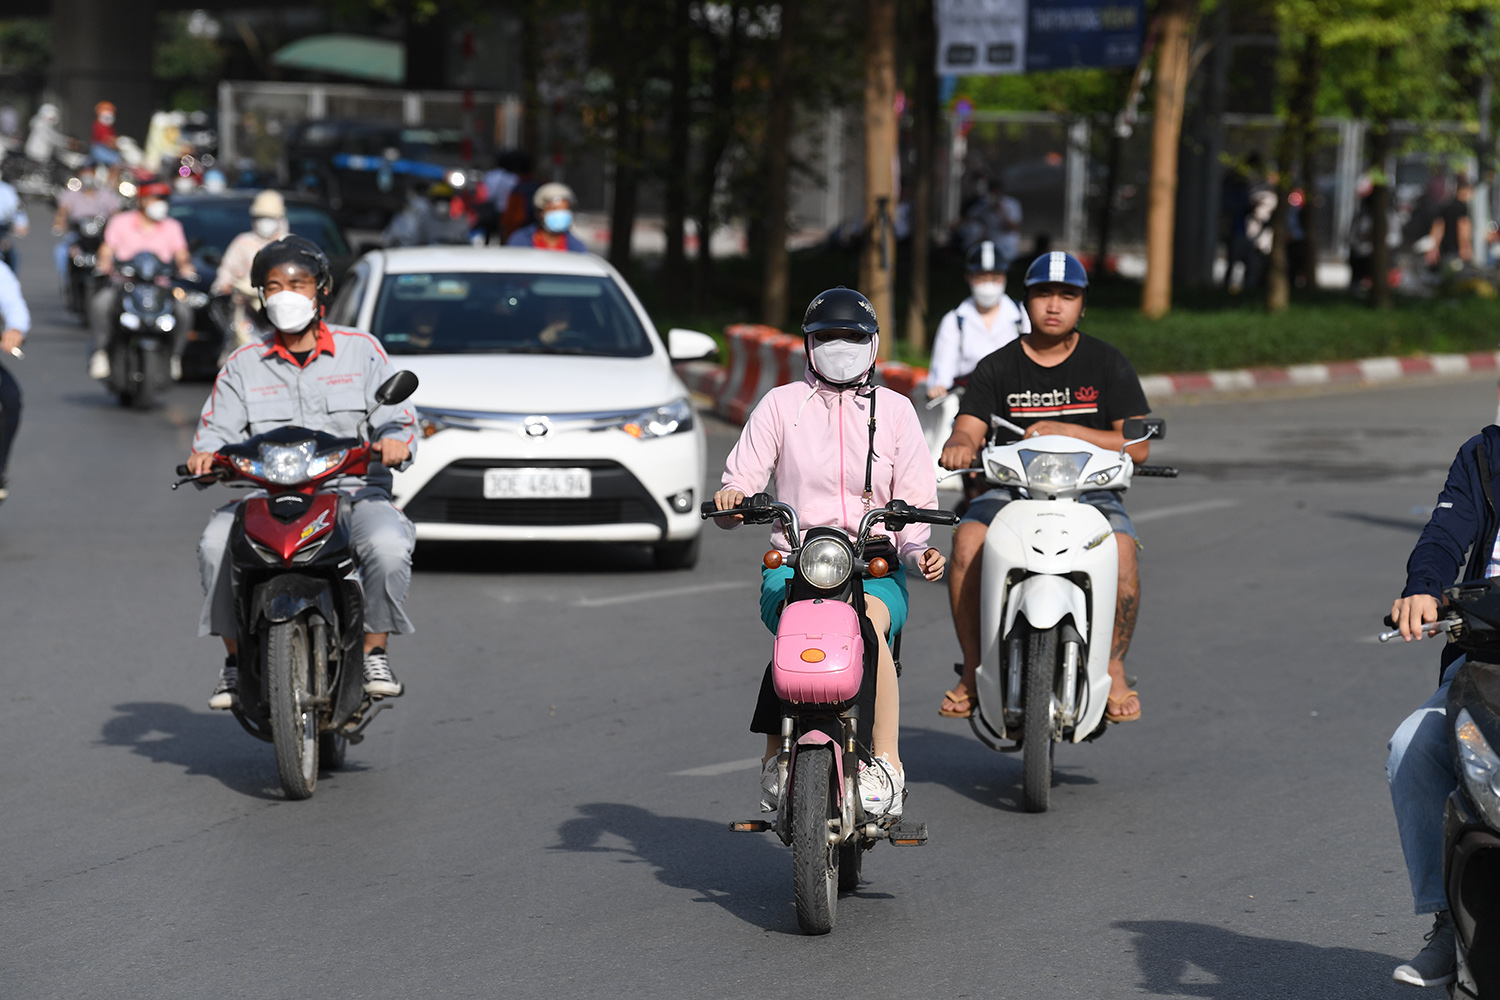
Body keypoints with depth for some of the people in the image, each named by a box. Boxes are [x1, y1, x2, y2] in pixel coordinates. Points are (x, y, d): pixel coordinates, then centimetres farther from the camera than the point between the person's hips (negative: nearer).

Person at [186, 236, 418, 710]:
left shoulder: (361, 350, 10)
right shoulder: (243, 365, 15)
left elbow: (399, 417, 4)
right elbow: (217, 428, 7)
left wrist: (395, 442, -20)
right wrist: (205, 453, -17)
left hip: (354, 489, -1)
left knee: (389, 545, -34)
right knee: (216, 543, -28)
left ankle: (374, 652, -14)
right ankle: (237, 658, -14)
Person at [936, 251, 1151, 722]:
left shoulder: (1108, 364, 3)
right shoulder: (997, 368, 7)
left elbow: (1137, 445, -5)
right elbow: (969, 430, -4)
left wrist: (1064, 431, -18)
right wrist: (959, 446, -31)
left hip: (1091, 491, -1)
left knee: (1121, 548, -32)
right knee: (968, 541, -29)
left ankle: (1113, 669, -17)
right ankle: (973, 669, -19)